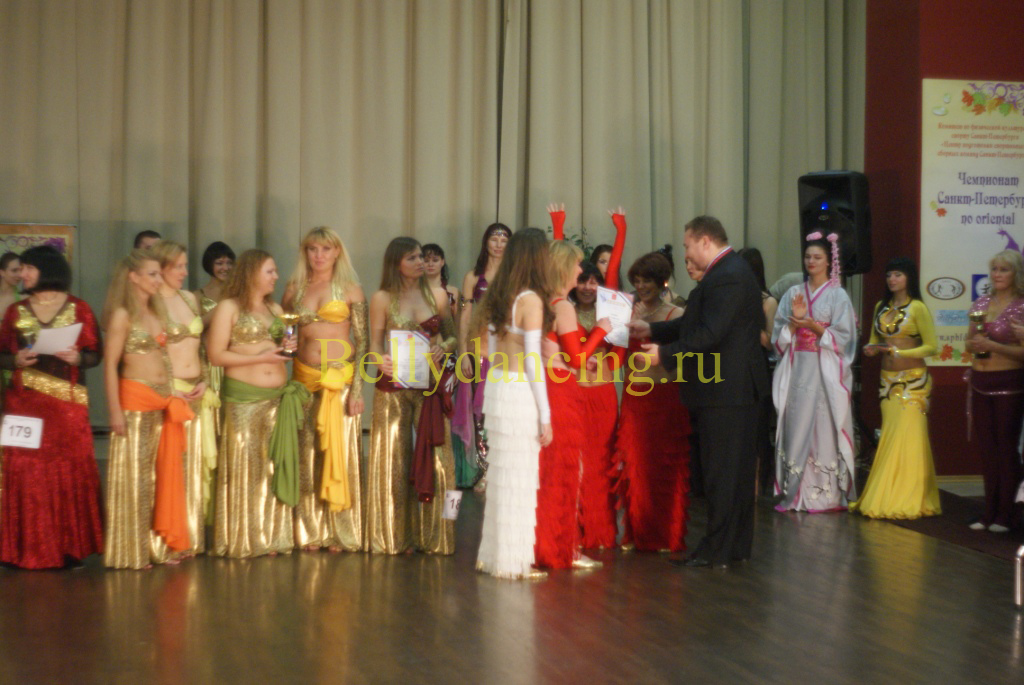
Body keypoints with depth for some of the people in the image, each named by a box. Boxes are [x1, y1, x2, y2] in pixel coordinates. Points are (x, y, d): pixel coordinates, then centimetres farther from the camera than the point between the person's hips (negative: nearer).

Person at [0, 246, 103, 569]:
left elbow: (95, 354, 2)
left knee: (71, 470, -4)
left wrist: (77, 357, -18)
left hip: (68, 400, -2)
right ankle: (28, 550, 5)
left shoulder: (78, 309, 3)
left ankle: (70, 546, 6)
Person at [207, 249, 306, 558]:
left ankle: (272, 537, 11)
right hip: (243, 398, -6)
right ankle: (242, 541, 3)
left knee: (275, 467, 4)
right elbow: (216, 355, -9)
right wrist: (260, 357, -14)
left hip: (278, 397, 6)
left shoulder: (275, 309, 18)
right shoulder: (229, 307, -2)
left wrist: (285, 348, 5)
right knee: (244, 466, -4)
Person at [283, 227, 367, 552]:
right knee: (308, 453, 4)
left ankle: (342, 532, 8)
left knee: (340, 450, -1)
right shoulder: (294, 288, 10)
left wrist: (357, 387, -8)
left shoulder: (350, 289, 2)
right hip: (304, 378, 2)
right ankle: (311, 531, 12)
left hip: (340, 377, -2)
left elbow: (363, 340, 0)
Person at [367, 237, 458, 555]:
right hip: (393, 385, -1)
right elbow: (375, 342, 3)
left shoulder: (437, 295, 8)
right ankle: (392, 537, 13)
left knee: (435, 458, 0)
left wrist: (442, 349, -9)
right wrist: (381, 359, -19)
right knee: (393, 460, 3)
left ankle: (434, 536, 9)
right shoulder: (382, 299, 2)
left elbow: (451, 336, 13)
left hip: (431, 384, 2)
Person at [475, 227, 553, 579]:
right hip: (520, 393, -8)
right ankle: (513, 561, 7)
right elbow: (532, 361, -12)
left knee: (501, 473, 15)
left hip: (496, 388, 8)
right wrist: (545, 416, -9)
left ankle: (494, 553, 22)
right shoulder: (531, 300, -12)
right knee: (519, 478, 0)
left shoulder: (498, 296, 10)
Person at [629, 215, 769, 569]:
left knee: (720, 470, -5)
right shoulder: (732, 270, 14)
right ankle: (737, 544, 23)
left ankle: (716, 550, 0)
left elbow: (710, 334, -24)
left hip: (724, 391, -11)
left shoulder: (726, 277, -19)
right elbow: (695, 323, 19)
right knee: (738, 468, 14)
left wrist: (665, 353, -16)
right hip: (739, 388, 11)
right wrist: (652, 329, 19)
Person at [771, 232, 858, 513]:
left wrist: (813, 326, -12)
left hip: (825, 372, -3)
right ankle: (794, 493, 3)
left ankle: (827, 495, -3)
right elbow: (779, 336, 10)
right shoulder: (793, 293, 12)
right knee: (795, 426, 0)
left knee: (824, 427, -6)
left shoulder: (838, 296, 3)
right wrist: (795, 320, -8)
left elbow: (843, 337, -3)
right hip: (796, 371, 3)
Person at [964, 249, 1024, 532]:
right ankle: (991, 511, 17)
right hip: (980, 382, 6)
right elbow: (969, 341, 17)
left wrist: (992, 345, -20)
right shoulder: (981, 304, 10)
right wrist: (974, 345, -5)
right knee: (984, 448, 8)